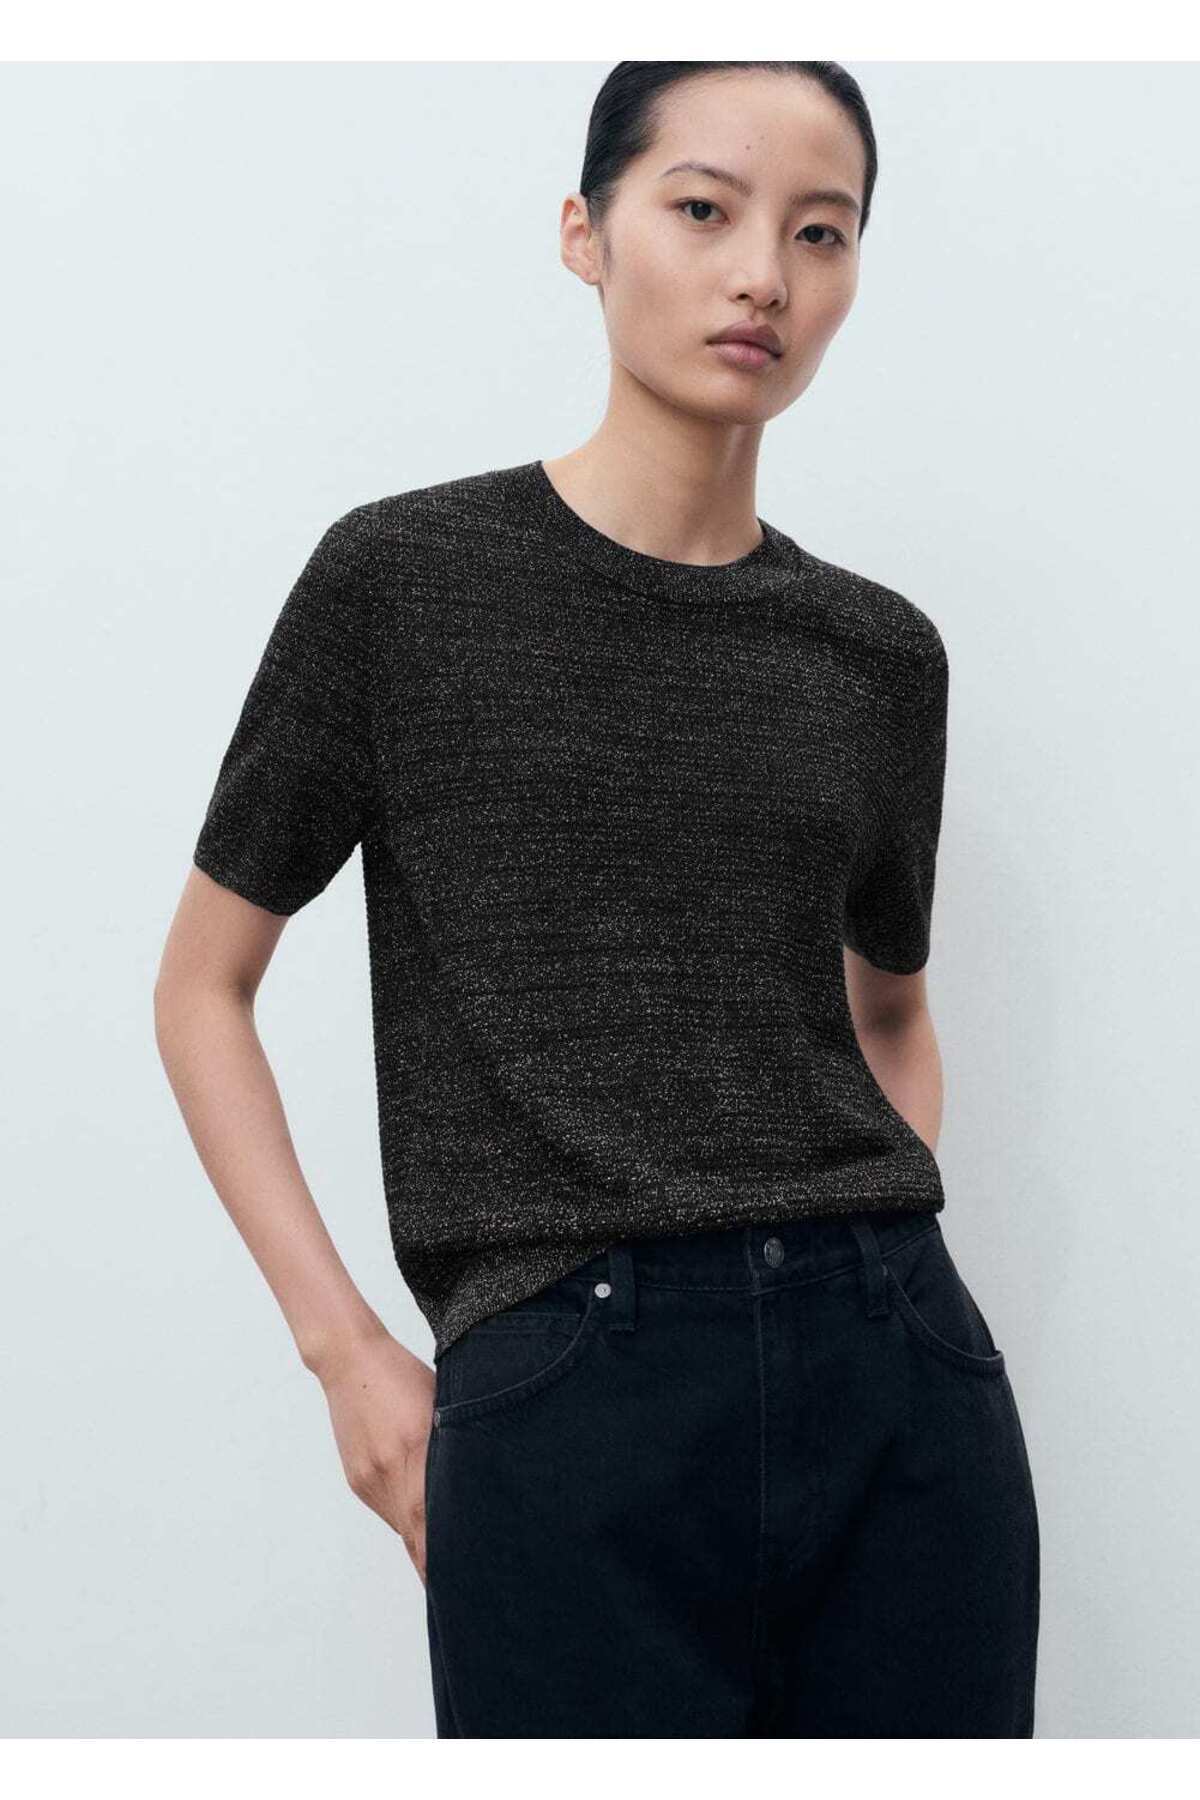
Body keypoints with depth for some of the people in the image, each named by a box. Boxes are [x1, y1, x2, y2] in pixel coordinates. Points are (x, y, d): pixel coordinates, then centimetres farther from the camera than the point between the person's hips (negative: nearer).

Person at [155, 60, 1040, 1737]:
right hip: (568, 1396, -3)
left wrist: (889, 1277, 8)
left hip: (902, 1386, 4)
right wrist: (348, 1348, -2)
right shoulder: (405, 578, -1)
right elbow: (204, 986, 5)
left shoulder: (880, 651, 9)